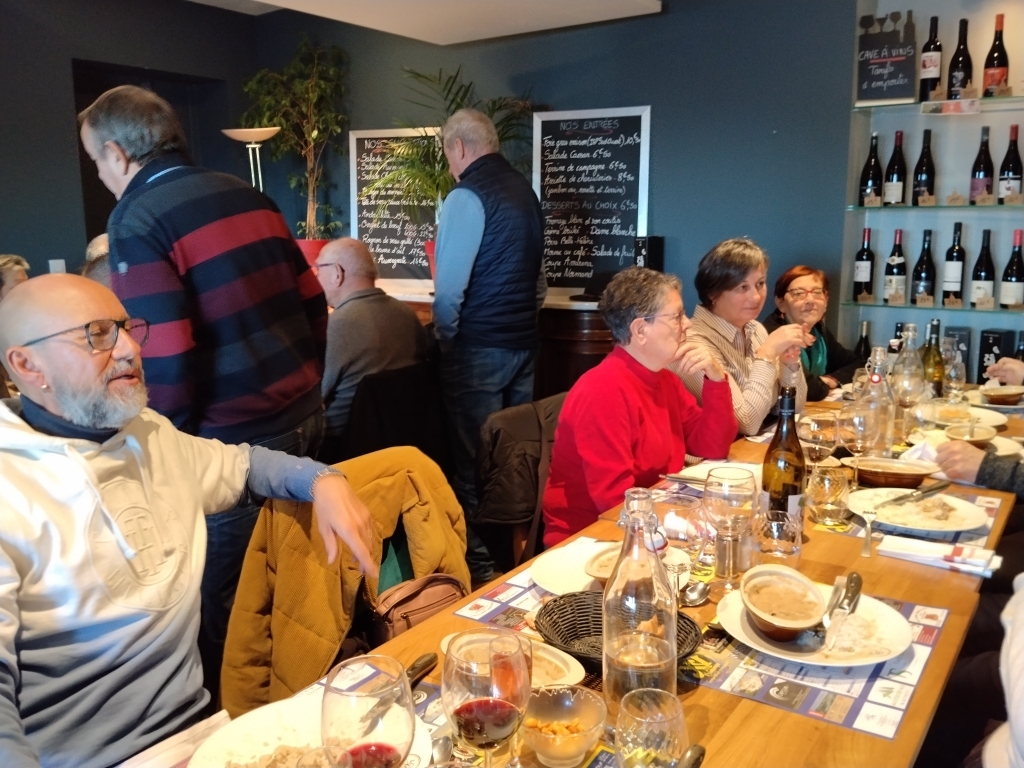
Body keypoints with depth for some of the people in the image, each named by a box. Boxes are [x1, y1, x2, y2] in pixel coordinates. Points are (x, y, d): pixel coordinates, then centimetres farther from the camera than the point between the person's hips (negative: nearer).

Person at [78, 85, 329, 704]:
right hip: (304, 416, 8)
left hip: (235, 438, -7)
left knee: (227, 605, 10)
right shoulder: (247, 195, 9)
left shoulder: (137, 219, -12)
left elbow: (164, 359, -18)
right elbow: (311, 300, 11)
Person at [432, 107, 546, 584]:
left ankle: (480, 565, 11)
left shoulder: (467, 197, -13)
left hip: (480, 348, -8)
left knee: (475, 461, 2)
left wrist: (445, 337, -3)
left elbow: (450, 287, -18)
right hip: (523, 343, 8)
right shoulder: (523, 190, 11)